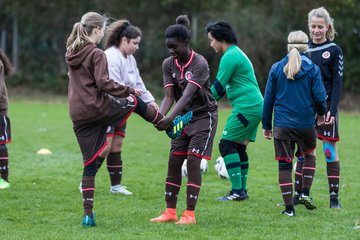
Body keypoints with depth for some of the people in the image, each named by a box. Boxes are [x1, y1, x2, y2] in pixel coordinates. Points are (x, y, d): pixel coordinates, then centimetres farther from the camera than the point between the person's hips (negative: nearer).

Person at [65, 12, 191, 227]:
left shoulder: (72, 53, 13)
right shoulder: (96, 54, -12)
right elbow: (103, 83, -20)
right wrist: (129, 90, -8)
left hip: (78, 116, 7)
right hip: (98, 108, -7)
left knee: (90, 164, 7)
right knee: (135, 102, 20)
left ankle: (88, 215, 2)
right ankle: (172, 127, 37)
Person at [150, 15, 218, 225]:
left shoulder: (200, 64, -22)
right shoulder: (169, 64, -4)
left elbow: (187, 95, -31)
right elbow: (169, 96, -10)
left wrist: (170, 119, -43)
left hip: (204, 115, -6)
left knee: (193, 161, -12)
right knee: (174, 161, 1)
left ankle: (190, 214, -8)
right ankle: (170, 212, 7)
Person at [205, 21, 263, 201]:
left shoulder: (230, 57, -12)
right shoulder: (237, 53, 20)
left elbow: (218, 87, -13)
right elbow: (224, 86, 24)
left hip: (246, 108, -10)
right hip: (255, 106, 10)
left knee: (227, 145, -7)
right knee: (239, 147, 13)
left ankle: (237, 191, -10)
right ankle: (242, 190, 15)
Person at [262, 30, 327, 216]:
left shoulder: (276, 68, 0)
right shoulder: (313, 69, -4)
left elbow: (268, 98, 2)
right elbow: (319, 97, -7)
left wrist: (266, 125, 10)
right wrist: (321, 113, 15)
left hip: (282, 124, 0)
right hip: (306, 124, 0)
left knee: (284, 165, 5)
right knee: (309, 155, 25)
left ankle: (289, 207, 3)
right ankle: (305, 193, 12)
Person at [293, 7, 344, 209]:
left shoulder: (334, 50, -3)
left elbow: (337, 82, -6)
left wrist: (332, 110, -14)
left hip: (326, 107, -4)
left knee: (330, 150, -2)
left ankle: (334, 197, 2)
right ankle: (298, 194, 12)